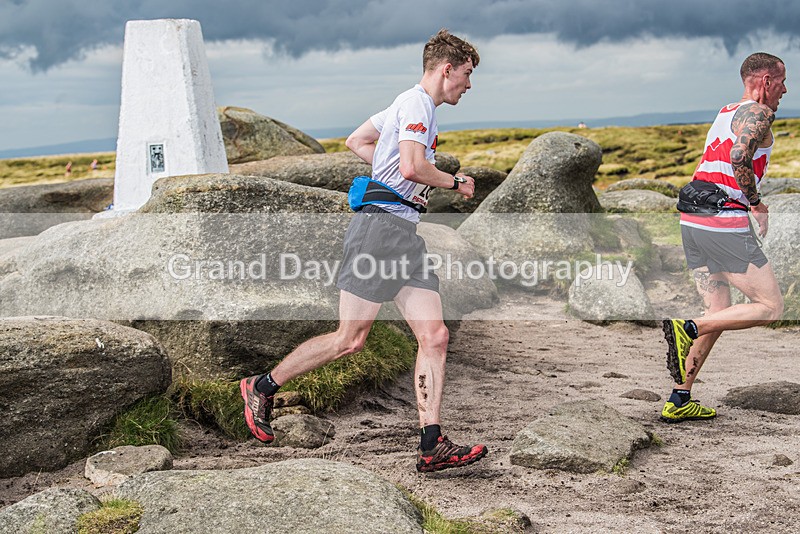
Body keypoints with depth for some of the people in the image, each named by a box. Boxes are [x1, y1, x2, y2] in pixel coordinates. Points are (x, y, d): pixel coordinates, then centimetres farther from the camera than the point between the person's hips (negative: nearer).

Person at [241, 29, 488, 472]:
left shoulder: (409, 105, 24)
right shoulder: (416, 103, -7)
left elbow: (356, 142, 33)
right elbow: (412, 167, -21)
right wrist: (456, 183, -5)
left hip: (405, 235, 10)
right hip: (382, 224, -10)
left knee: (434, 337, -2)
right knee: (350, 339, -7)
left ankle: (432, 447, -5)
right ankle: (262, 387, 11)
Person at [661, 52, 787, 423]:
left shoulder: (726, 113, 22)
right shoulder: (757, 113, -6)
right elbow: (740, 157, -23)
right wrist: (756, 203, -12)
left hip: (692, 220, 9)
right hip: (725, 224, -9)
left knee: (718, 312, 14)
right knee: (770, 307, 0)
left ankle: (679, 401, 12)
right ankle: (686, 329, -14)